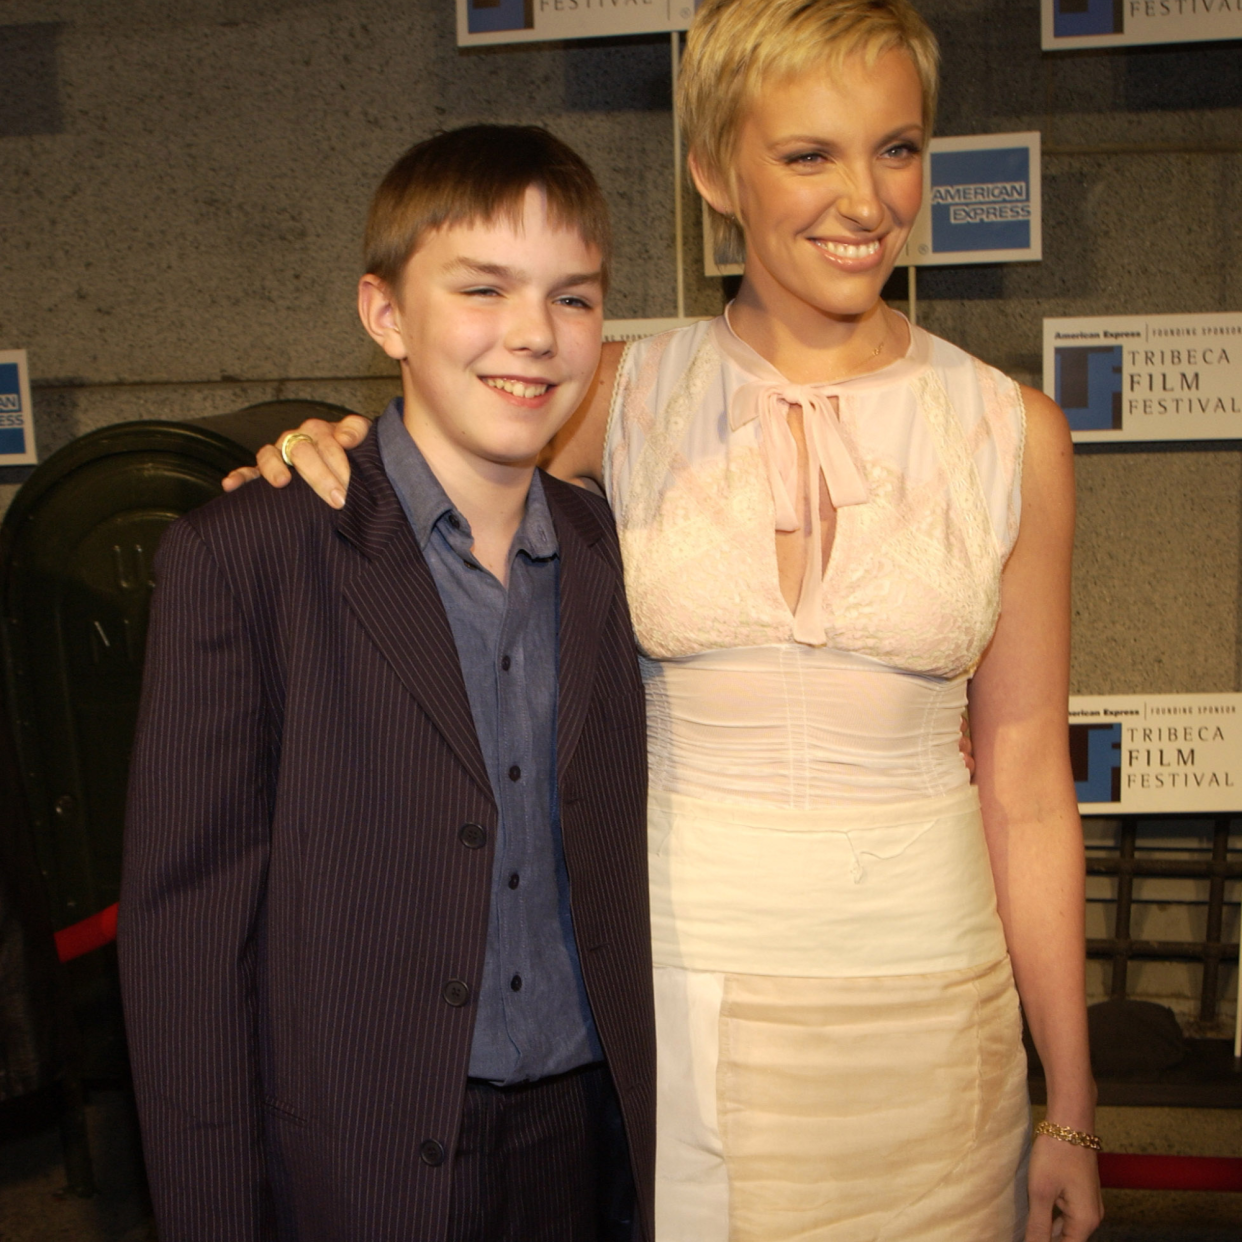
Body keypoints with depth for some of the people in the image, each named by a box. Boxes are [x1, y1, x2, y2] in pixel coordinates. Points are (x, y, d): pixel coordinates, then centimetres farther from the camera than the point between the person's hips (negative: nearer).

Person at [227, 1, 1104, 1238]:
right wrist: (321, 465, -13)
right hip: (672, 984, 0)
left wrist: (1071, 1113, 4)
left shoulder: (1012, 431, -4)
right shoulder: (625, 396, -5)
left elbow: (1027, 794, 0)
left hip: (922, 1000, 1)